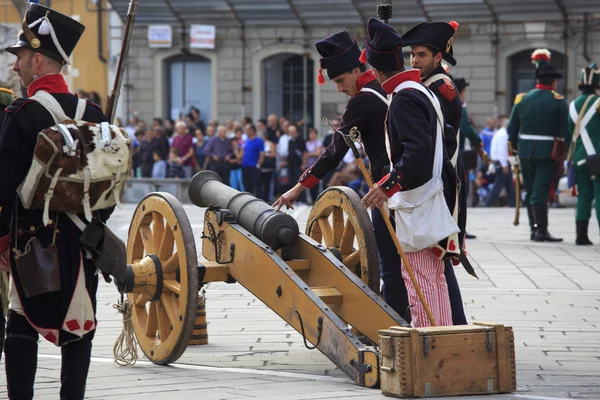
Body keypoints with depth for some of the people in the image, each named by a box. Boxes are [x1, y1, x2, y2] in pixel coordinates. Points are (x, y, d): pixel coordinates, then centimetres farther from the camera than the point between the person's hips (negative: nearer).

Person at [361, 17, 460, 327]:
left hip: (417, 206, -10)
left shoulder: (404, 98, -15)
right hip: (435, 200, 10)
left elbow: (418, 150, -26)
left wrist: (388, 185, -26)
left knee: (419, 284, -8)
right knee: (435, 280, 15)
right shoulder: (423, 93, 15)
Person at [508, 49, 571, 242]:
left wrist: (516, 147, 20)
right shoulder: (558, 101, -7)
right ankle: (542, 231, -9)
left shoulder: (522, 99, 4)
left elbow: (512, 129, 6)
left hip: (525, 151, 4)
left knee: (530, 191, 13)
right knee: (541, 192, -5)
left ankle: (534, 229, 18)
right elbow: (566, 130, -10)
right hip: (548, 152, -4)